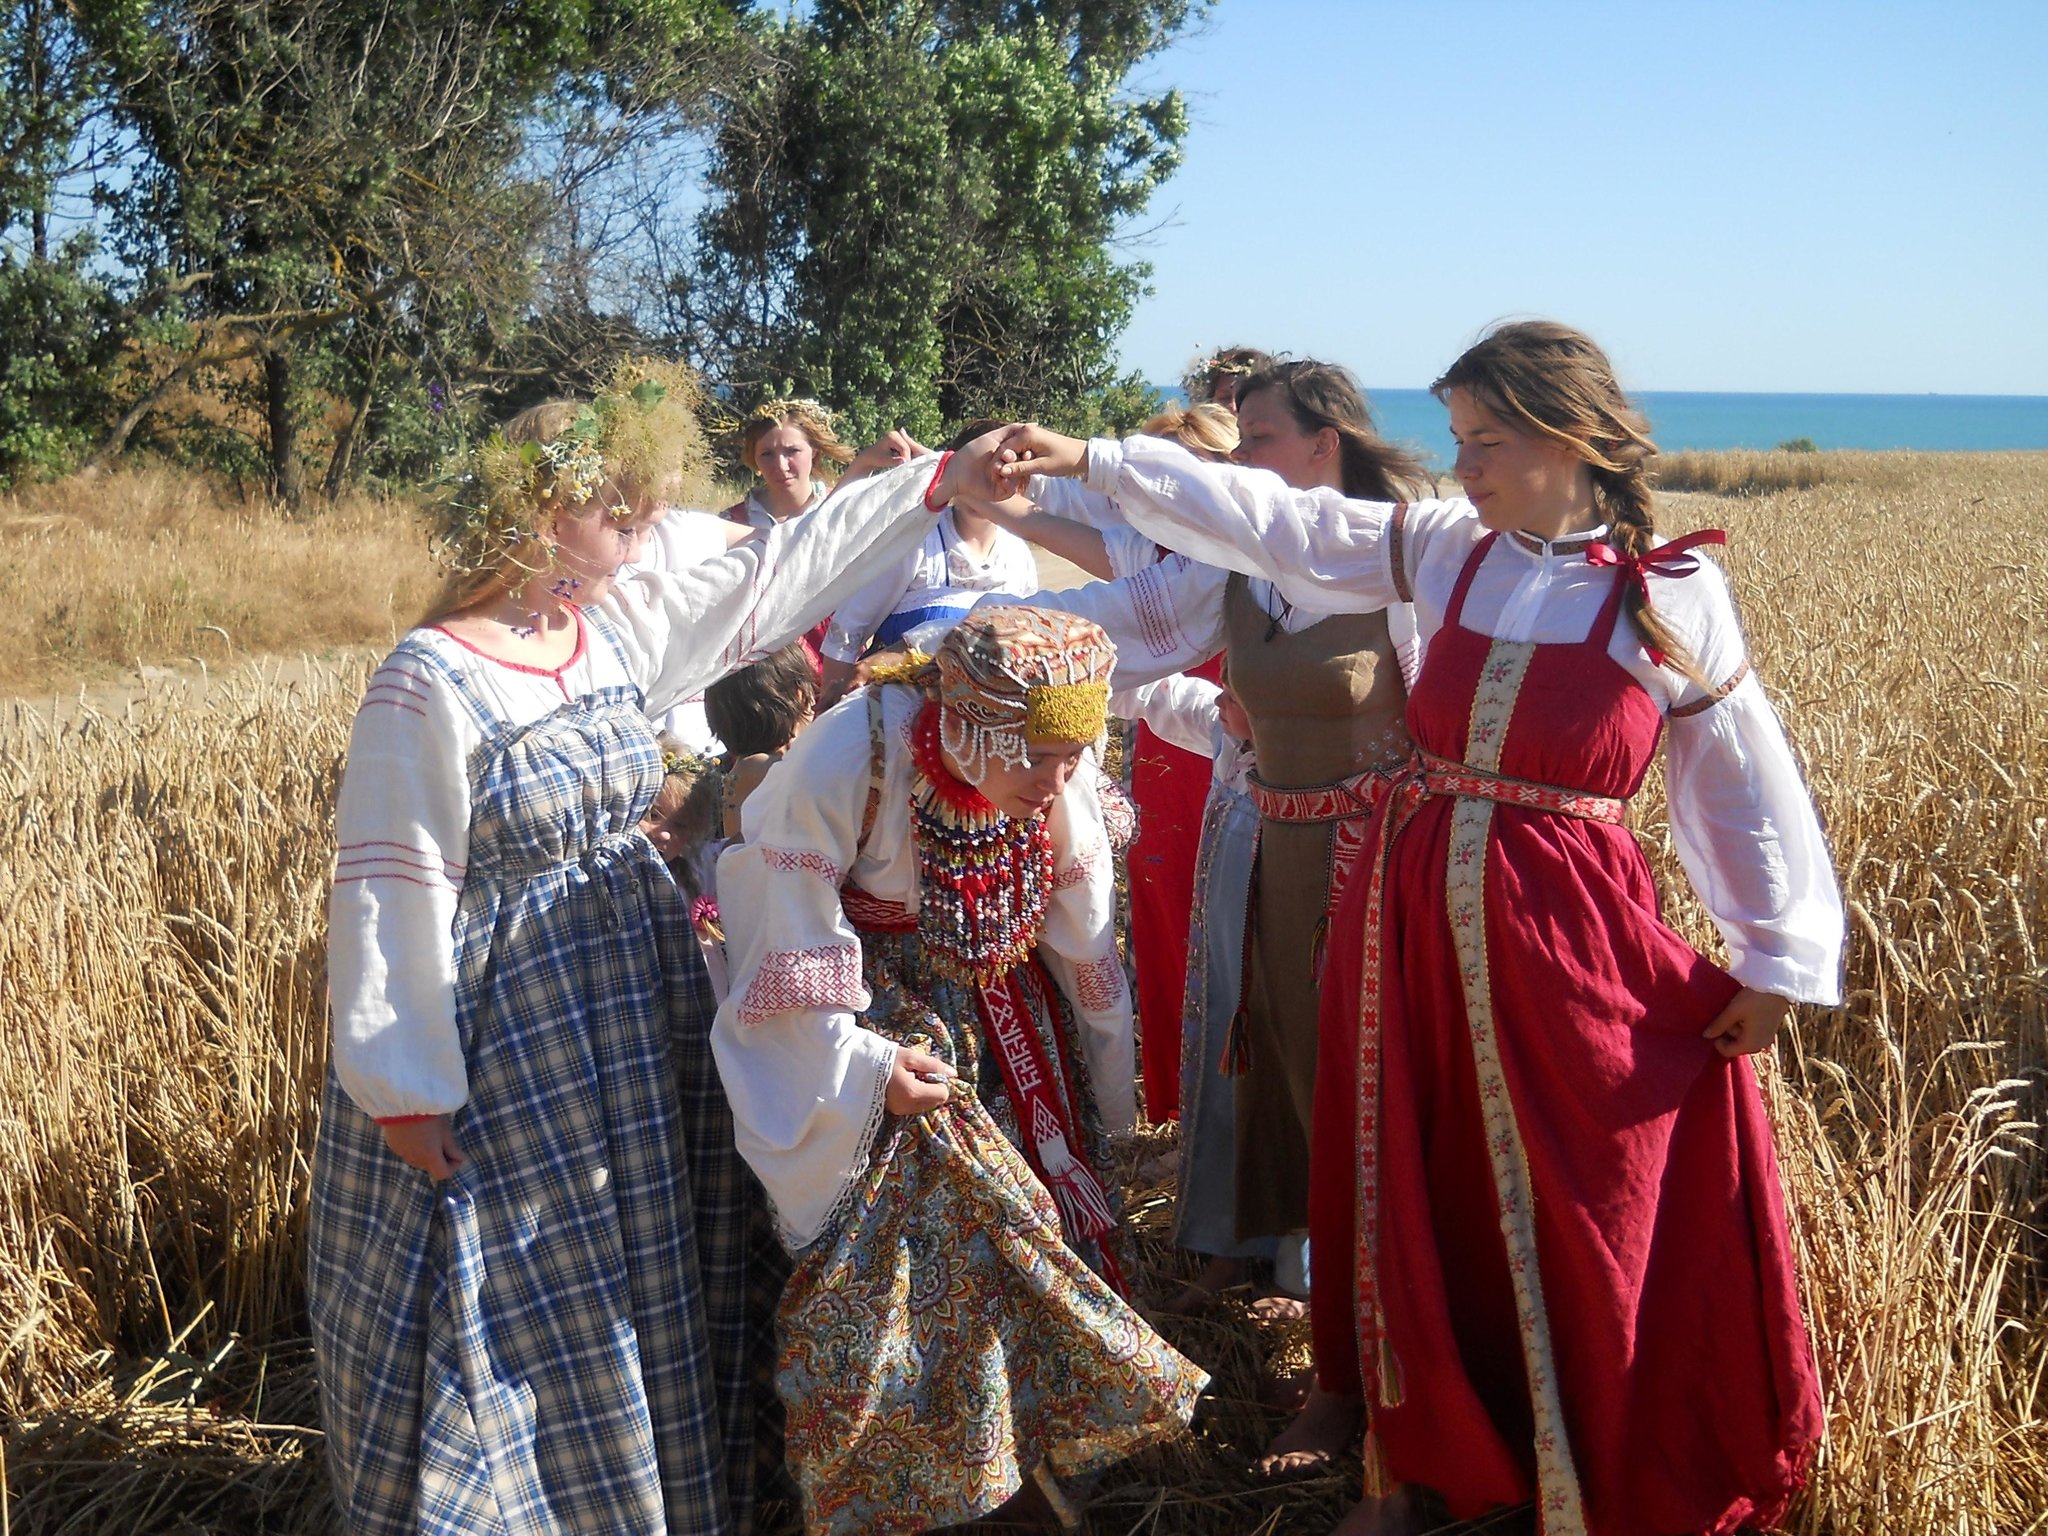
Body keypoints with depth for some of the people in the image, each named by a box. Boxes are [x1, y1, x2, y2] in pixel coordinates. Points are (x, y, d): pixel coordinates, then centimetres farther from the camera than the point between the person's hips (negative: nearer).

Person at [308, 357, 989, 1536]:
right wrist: (403, 1088, -16)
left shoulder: (621, 629, 2)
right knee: (516, 1321, 4)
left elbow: (779, 573, 10)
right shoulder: (431, 684, -18)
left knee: (642, 1295, 18)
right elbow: (389, 891, -17)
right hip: (502, 1049, -7)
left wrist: (939, 480, 11)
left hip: (639, 1024, 7)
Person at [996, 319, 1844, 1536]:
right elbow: (1269, 520, 2)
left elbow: (1747, 786, -2)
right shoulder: (1446, 548, 2)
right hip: (1414, 916, 4)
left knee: (1586, 1232, 5)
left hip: (1564, 935, -4)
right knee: (1419, 1206, 14)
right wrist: (1095, 462, -1)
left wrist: (1777, 961, -3)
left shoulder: (1672, 590, -7)